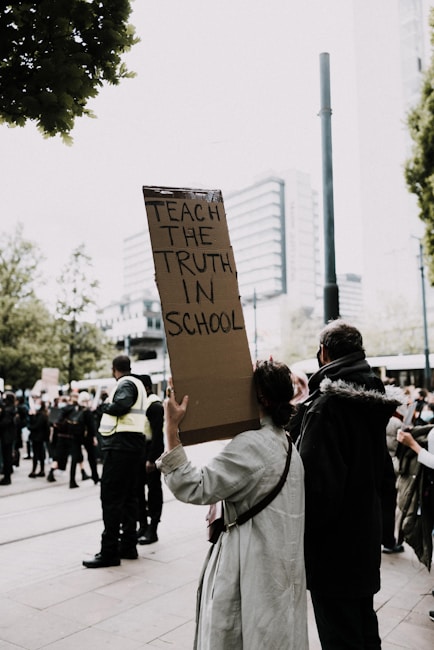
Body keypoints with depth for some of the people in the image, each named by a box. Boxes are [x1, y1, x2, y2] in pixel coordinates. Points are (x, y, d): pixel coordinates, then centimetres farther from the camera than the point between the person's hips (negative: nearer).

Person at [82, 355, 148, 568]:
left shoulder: (125, 384, -9)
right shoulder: (137, 383, 19)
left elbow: (119, 406, -26)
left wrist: (105, 405, -8)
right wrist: (110, 406, 9)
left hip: (120, 444, -10)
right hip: (133, 444, 10)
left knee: (111, 498, -7)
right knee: (128, 496, 14)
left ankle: (109, 552, -4)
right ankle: (128, 546, 21)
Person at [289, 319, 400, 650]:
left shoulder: (325, 403, -22)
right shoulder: (374, 399, 4)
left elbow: (317, 482, -25)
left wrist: (305, 532, -12)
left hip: (334, 546, -8)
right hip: (366, 539, 8)